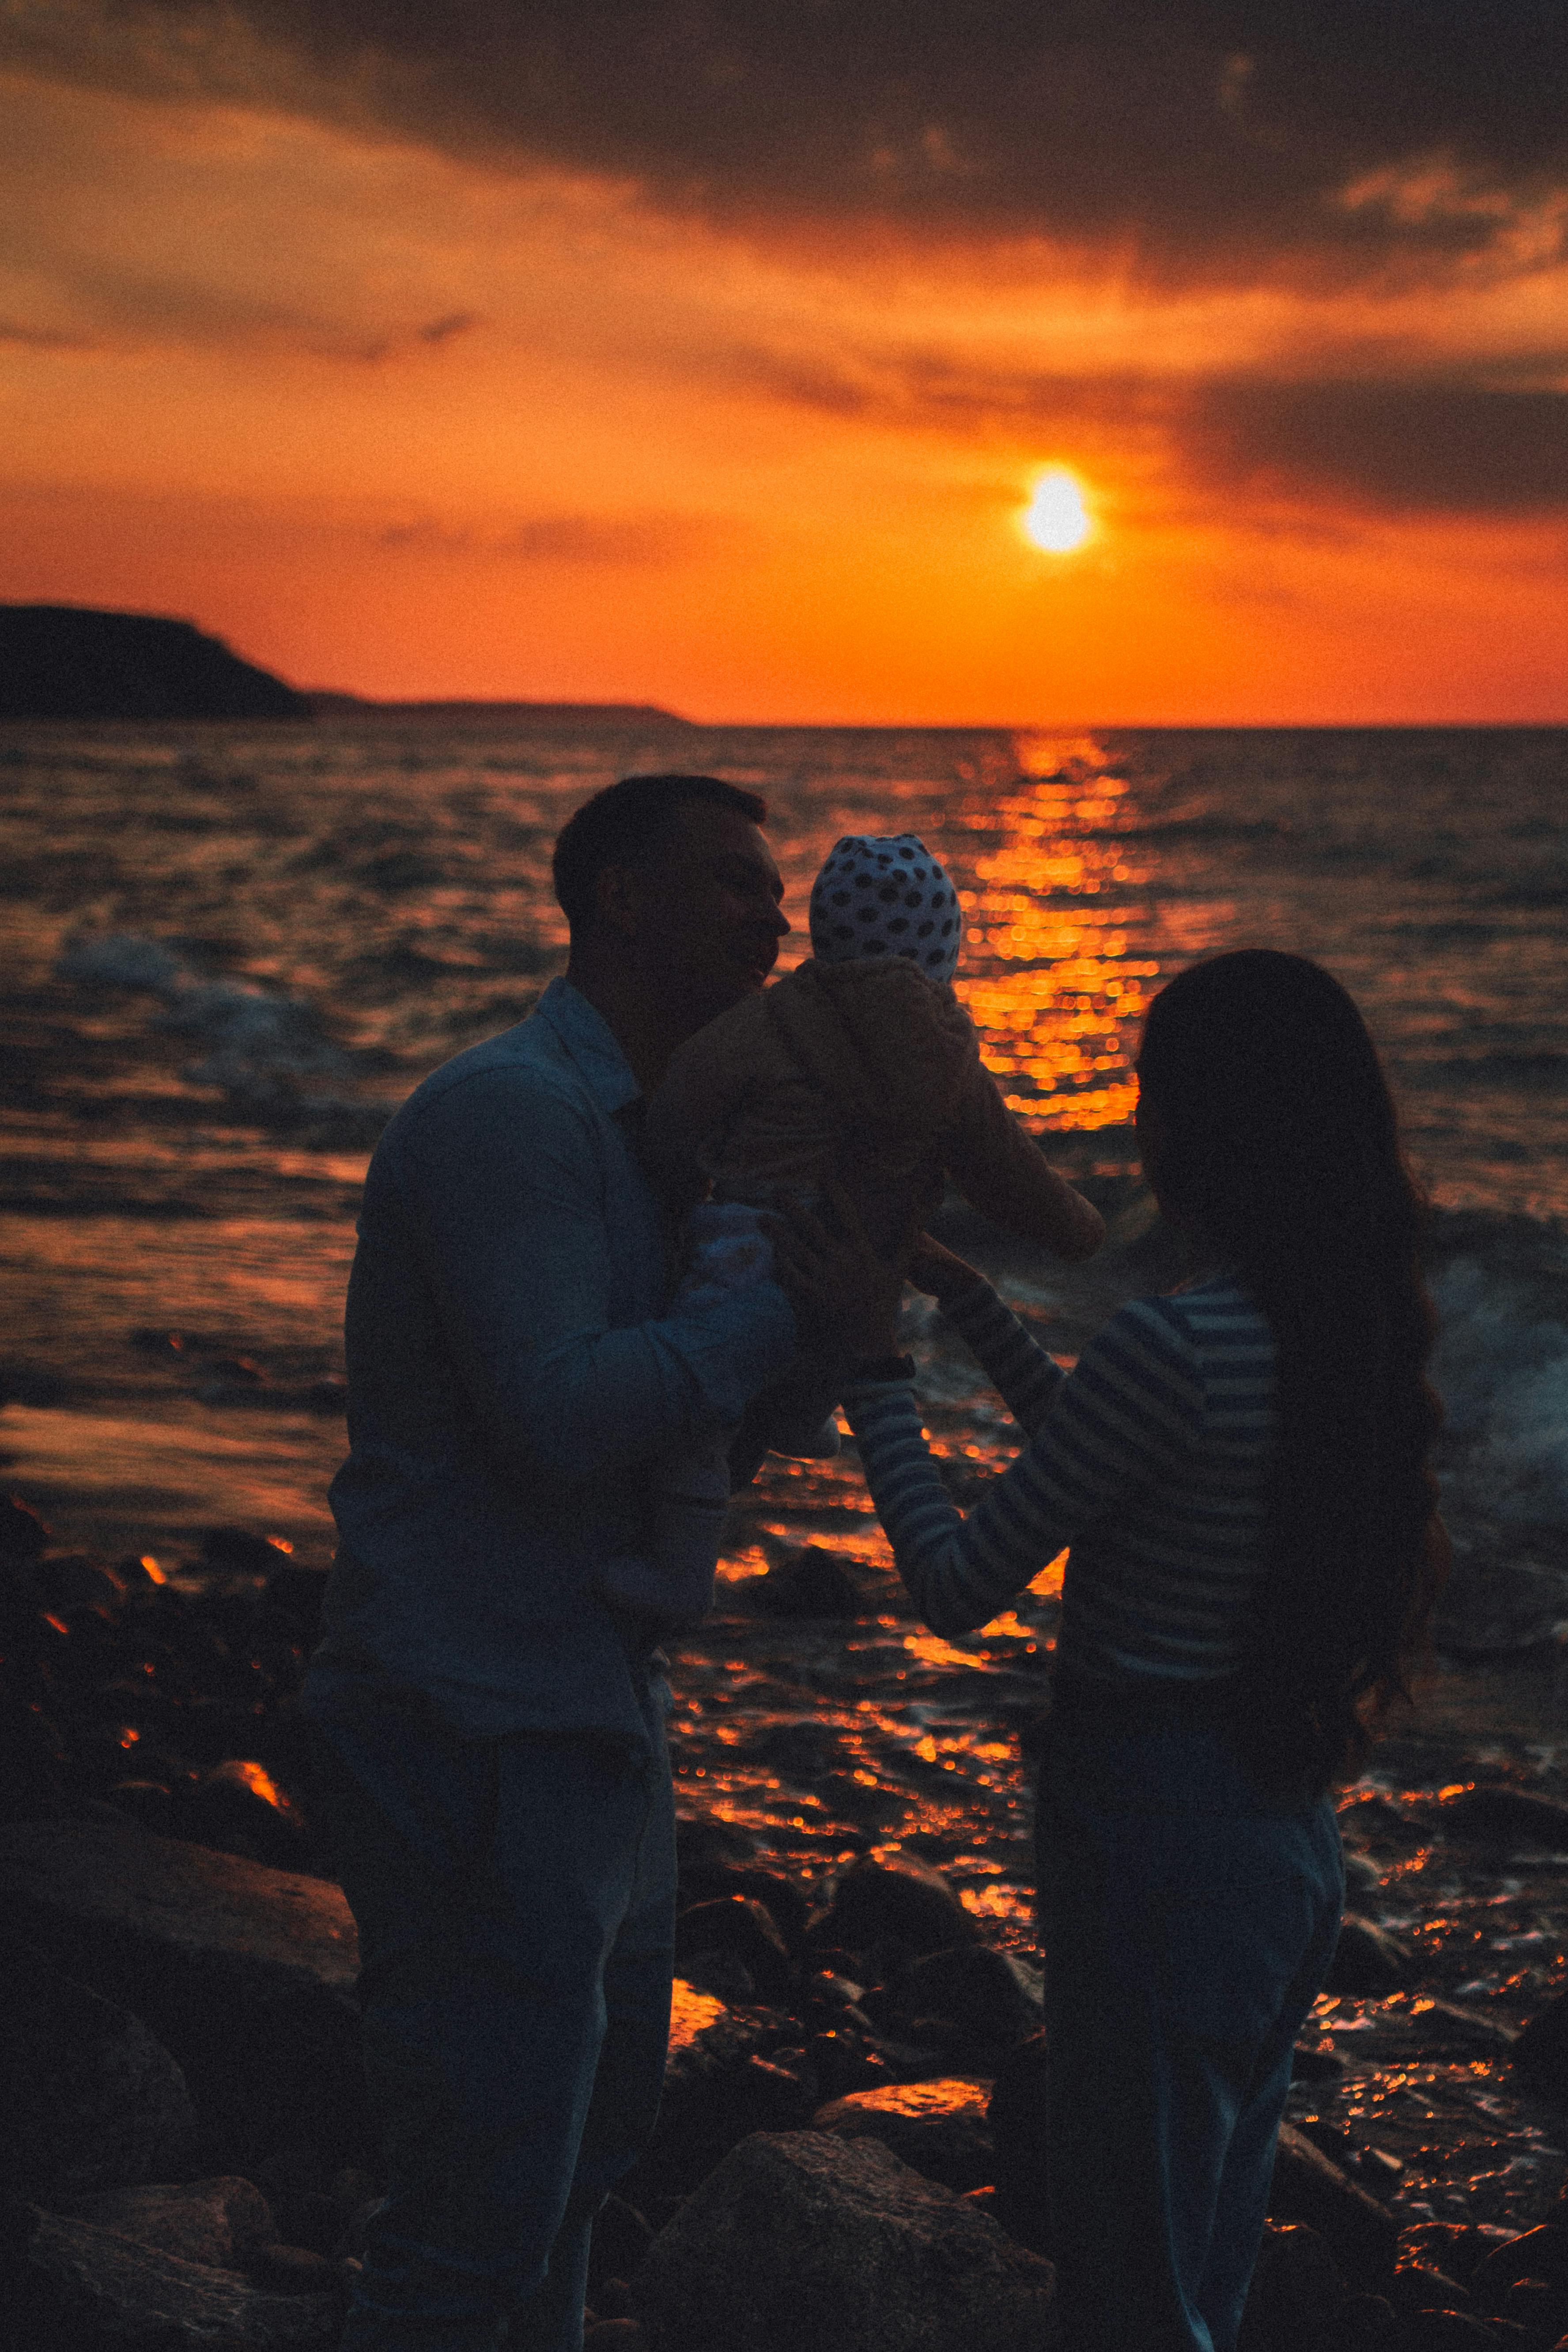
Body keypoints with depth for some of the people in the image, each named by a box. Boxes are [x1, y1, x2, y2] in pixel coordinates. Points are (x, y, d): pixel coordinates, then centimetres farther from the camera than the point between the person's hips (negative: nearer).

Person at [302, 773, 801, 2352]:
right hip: (472, 1733, -11)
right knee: (483, 2215, -6)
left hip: (586, 1718, 11)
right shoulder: (509, 1112, -18)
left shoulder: (636, 1122, 15)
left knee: (593, 2132, 25)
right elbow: (559, 1414, -28)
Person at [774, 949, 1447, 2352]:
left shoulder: (1176, 1347, -25)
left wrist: (873, 1354, -8)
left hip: (1159, 1838, -8)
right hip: (1290, 1836, 8)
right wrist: (962, 1296, 22)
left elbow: (959, 1588, -16)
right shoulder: (1358, 1336, 1)